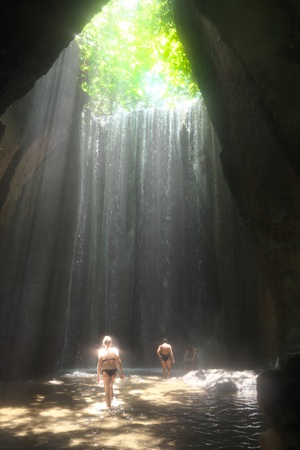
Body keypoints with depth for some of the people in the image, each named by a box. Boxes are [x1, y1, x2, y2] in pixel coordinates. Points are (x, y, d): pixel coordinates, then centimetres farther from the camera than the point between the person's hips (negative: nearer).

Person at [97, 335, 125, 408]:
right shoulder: (115, 350, 2)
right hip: (114, 371, 2)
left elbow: (99, 364, -5)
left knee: (107, 391, 10)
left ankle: (108, 406, 11)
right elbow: (119, 362, -1)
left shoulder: (101, 351, -1)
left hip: (105, 371, -2)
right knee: (111, 386, 29)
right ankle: (111, 401, 29)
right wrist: (121, 372, 5)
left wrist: (98, 375, 2)